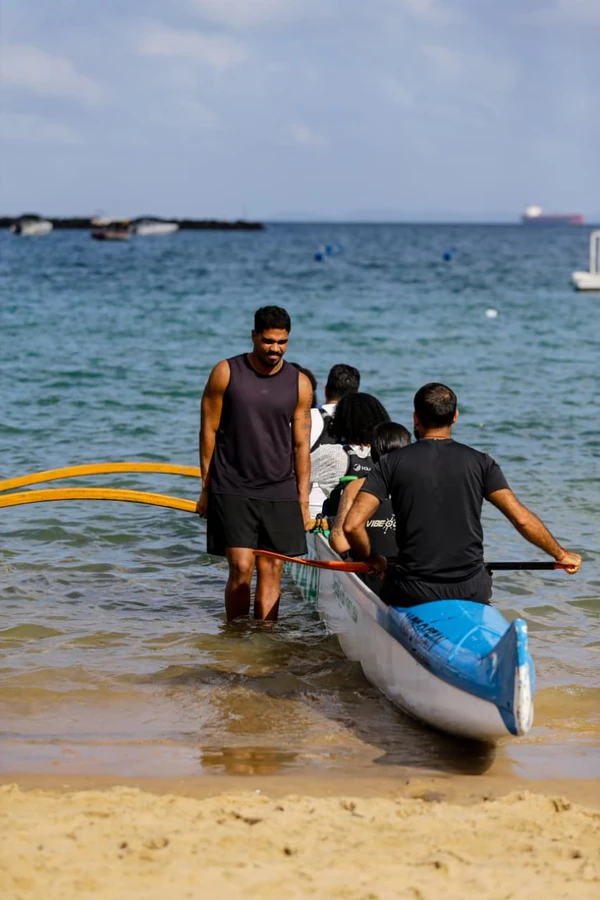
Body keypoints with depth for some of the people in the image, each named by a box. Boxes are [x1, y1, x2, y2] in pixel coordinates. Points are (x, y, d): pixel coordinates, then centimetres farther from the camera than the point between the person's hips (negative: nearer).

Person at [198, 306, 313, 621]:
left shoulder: (299, 384, 5)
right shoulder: (225, 373, -1)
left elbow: (301, 444, 8)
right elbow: (208, 432, 2)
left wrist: (303, 501, 6)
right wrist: (206, 488, 0)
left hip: (280, 492, 2)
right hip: (233, 490, -2)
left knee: (271, 571, 1)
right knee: (241, 568, -9)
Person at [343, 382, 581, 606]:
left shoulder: (392, 463, -2)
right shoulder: (479, 462, 0)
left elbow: (352, 525, -8)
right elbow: (521, 518, -6)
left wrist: (372, 560, 11)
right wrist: (561, 554, 7)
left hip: (411, 593, 0)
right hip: (471, 592, 0)